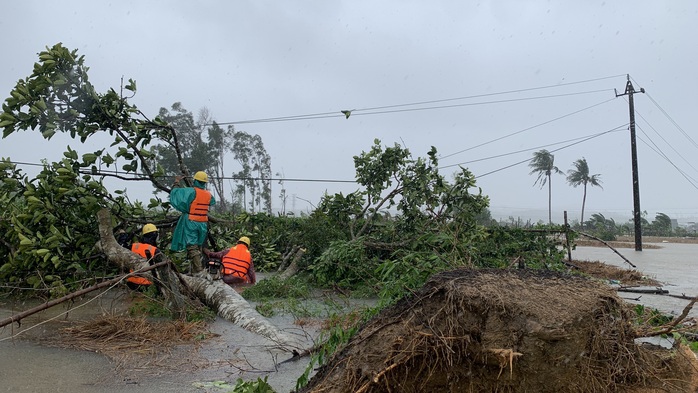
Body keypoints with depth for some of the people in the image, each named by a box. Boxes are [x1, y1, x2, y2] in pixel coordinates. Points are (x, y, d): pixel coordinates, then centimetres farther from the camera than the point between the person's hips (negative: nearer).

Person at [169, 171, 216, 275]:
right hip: (203, 223, 6)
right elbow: (213, 202, 28)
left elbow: (175, 193, -8)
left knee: (192, 246, -6)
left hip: (191, 222, -6)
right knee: (198, 246, 16)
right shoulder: (208, 194, 5)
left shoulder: (192, 191, -12)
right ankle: (194, 267, 24)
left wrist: (176, 183, 9)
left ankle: (199, 270, -15)